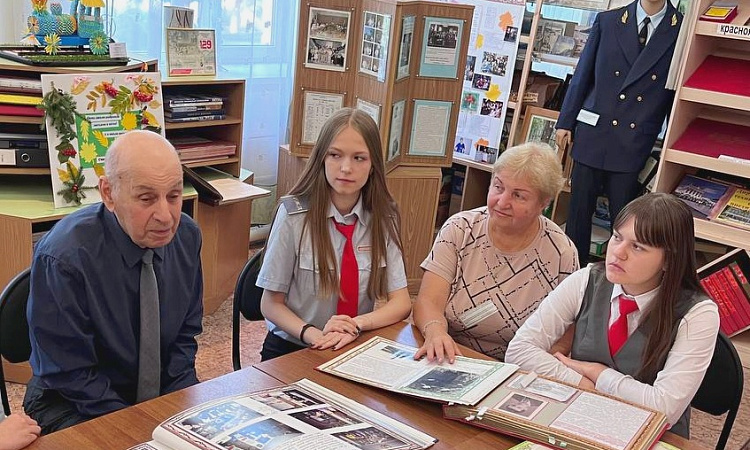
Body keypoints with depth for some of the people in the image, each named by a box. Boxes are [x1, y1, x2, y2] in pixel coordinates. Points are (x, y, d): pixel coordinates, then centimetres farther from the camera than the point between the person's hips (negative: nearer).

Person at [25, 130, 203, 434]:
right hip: (74, 405, -4)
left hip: (166, 394, 5)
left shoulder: (187, 235, -8)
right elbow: (71, 374, -16)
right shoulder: (62, 258, -23)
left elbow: (185, 333, 3)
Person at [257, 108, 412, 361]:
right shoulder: (293, 214, -10)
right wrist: (313, 334, -23)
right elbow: (271, 304, -5)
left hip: (354, 348, 2)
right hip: (290, 349, -2)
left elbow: (401, 303, -2)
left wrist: (355, 326, -20)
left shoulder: (383, 217, -2)